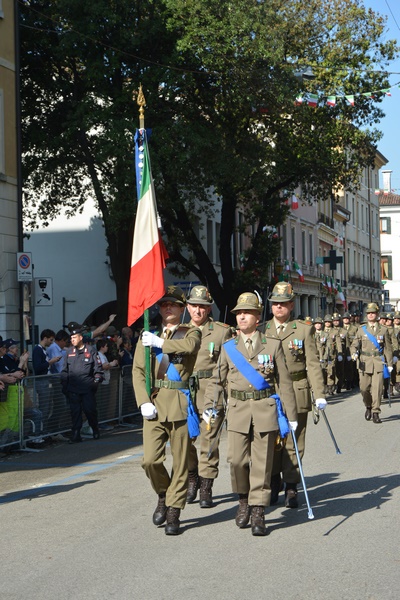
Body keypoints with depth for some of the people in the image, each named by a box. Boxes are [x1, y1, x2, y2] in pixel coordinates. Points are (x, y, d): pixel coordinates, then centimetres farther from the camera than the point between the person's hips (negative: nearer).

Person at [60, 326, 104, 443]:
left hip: (87, 388, -3)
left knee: (90, 409, 0)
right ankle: (76, 434, 5)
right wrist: (64, 384, 11)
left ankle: (95, 431, 21)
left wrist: (97, 380, -7)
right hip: (73, 388, 3)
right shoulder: (70, 352, 13)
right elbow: (65, 369, 17)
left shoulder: (91, 351, 2)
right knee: (75, 411, 0)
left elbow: (98, 368, 3)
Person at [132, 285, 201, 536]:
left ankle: (174, 512, 10)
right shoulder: (148, 335, 14)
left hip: (180, 404, -2)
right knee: (150, 460, -6)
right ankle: (163, 495, 21)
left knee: (180, 461, 0)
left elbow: (189, 346, -18)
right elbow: (138, 370, 5)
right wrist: (144, 402, -7)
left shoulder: (191, 332, 8)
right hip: (154, 404, 2)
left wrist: (160, 343, -12)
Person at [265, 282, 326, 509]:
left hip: (296, 393, -2)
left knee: (293, 442, 0)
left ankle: (291, 488, 10)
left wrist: (320, 394, -8)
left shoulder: (304, 330, 4)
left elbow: (313, 364, 0)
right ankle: (274, 483, 22)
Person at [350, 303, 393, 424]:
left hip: (378, 362, -1)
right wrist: (354, 353, -17)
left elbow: (388, 348, 10)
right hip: (365, 362, 1)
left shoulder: (383, 330, 8)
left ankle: (375, 413, -2)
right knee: (364, 388, 1)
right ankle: (368, 407, 28)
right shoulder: (361, 329, 8)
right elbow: (355, 344, 5)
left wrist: (390, 364, 7)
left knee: (377, 388, -9)